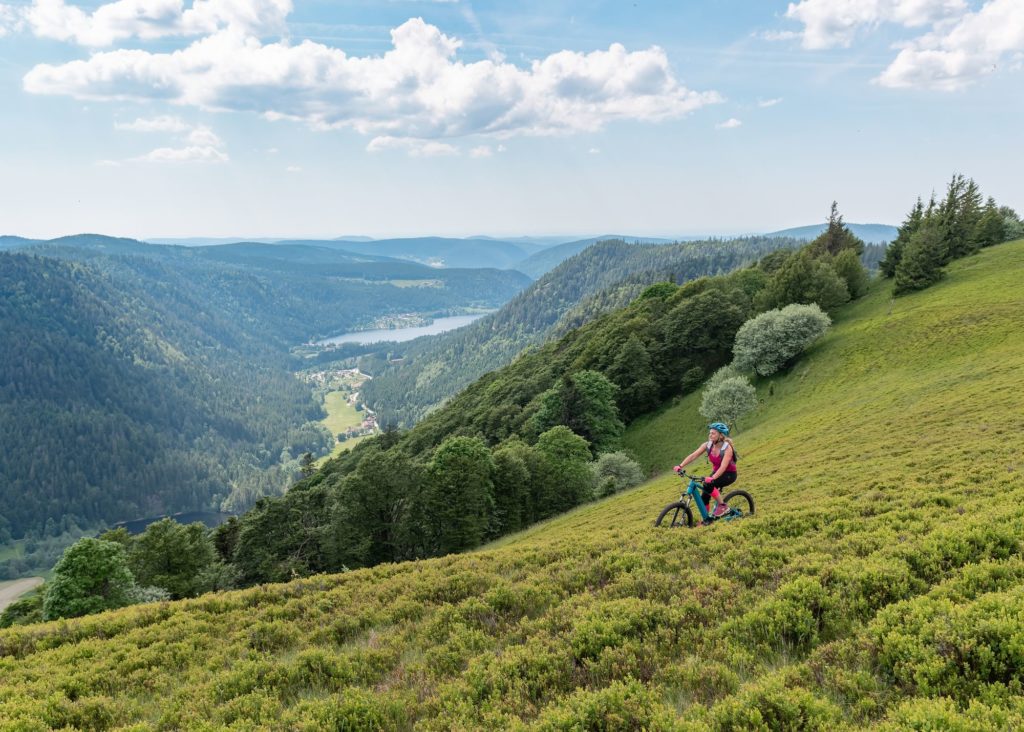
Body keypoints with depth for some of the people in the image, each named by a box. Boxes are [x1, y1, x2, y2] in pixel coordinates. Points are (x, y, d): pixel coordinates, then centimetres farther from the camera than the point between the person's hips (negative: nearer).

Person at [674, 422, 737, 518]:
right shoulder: (708, 445, -10)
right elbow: (693, 455, -18)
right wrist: (680, 466, -31)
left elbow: (723, 467, -35)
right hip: (717, 472, 6)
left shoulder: (727, 448, -25)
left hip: (729, 474, -6)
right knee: (704, 496, -8)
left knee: (708, 484, -30)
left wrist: (713, 478, -50)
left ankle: (722, 506, -13)